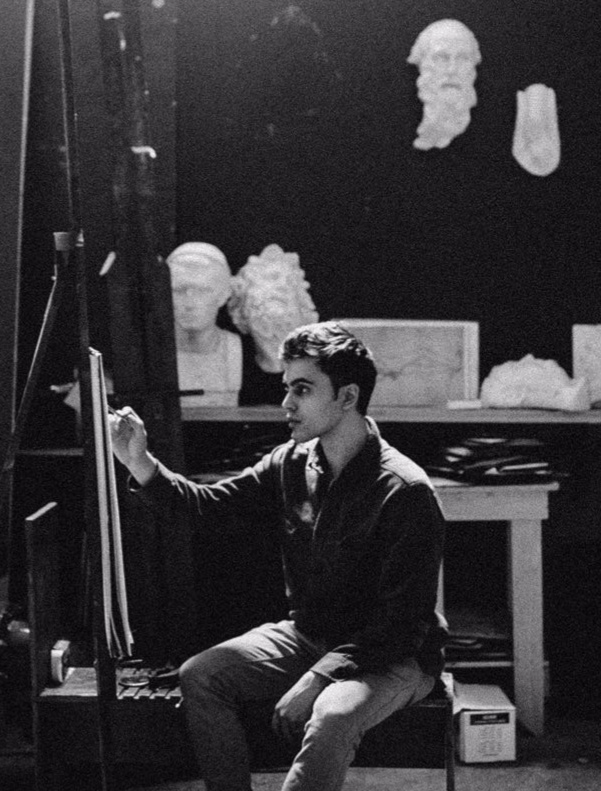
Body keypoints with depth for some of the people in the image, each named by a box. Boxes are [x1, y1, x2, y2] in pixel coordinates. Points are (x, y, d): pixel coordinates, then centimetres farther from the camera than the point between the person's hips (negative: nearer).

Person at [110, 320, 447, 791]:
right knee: (200, 676, -10)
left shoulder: (405, 492, -22)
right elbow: (209, 506, 3)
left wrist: (318, 678, -27)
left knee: (332, 716, -36)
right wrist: (141, 465, -14)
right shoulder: (291, 464, 0)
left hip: (392, 656, -7)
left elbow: (405, 623, -22)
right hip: (308, 636, 7)